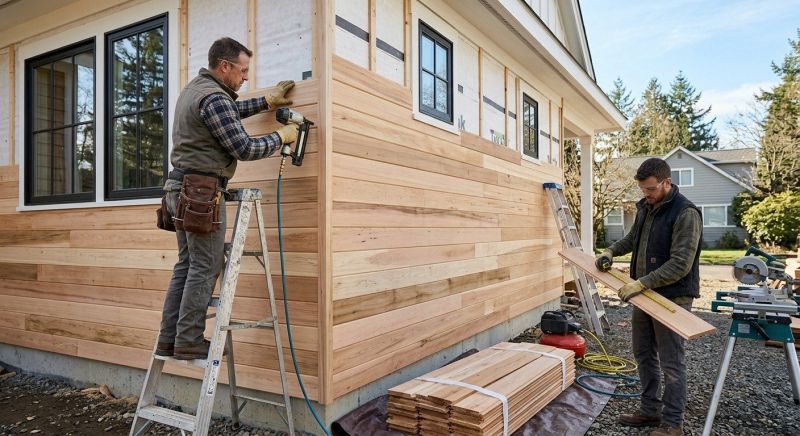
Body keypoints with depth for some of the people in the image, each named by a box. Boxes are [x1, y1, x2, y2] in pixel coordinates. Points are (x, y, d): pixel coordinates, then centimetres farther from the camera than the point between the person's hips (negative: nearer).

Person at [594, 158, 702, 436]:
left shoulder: (685, 213, -18)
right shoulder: (645, 207, 7)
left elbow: (680, 264, -24)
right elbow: (632, 238, 25)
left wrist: (641, 283, -27)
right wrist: (611, 251, 9)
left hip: (672, 298, -8)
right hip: (645, 294, 8)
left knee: (671, 363, 2)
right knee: (644, 356, 16)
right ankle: (650, 411, 31)